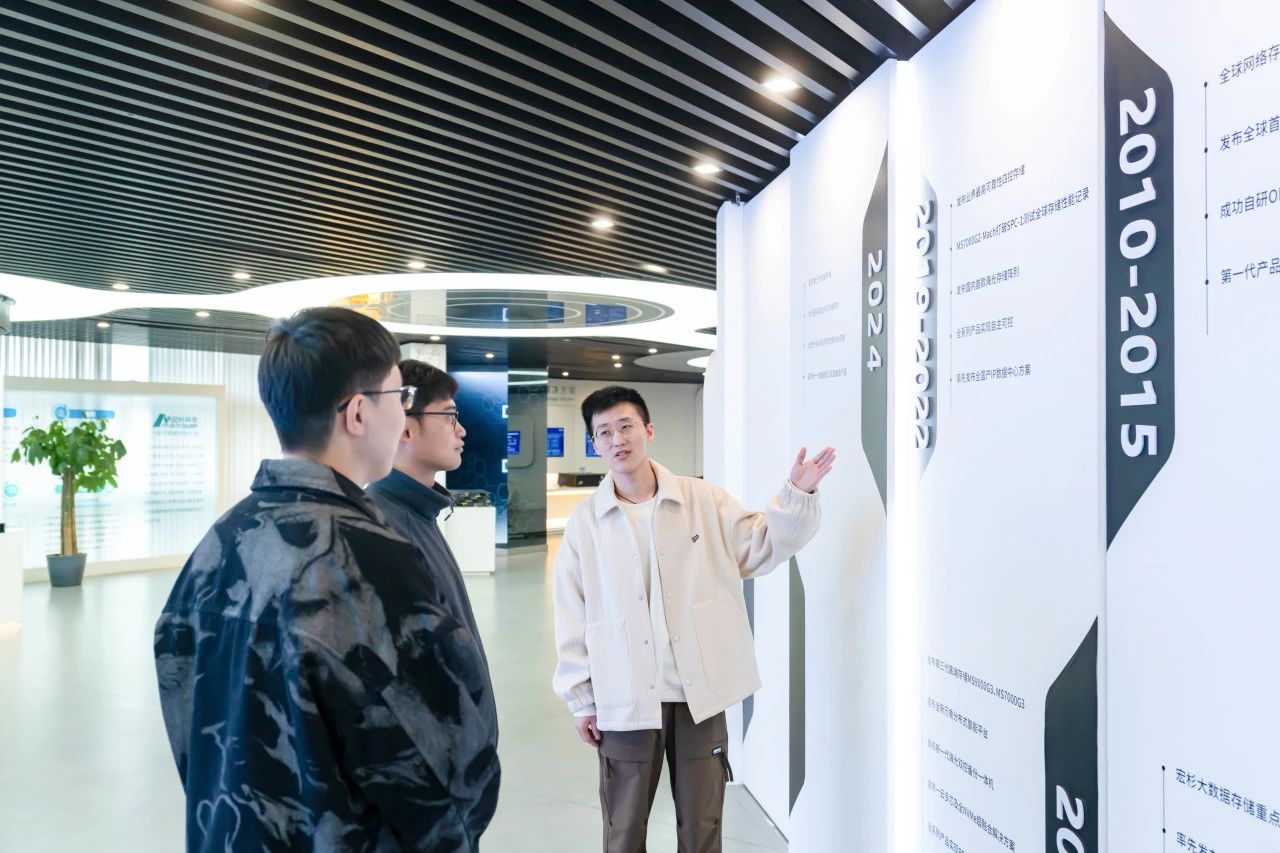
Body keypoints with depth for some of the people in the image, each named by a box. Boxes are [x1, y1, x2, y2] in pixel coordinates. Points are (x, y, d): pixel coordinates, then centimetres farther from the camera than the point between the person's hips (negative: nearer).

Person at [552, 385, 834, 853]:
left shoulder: (705, 500, -2)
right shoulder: (584, 522, -4)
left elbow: (763, 544, 0)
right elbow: (572, 621, 0)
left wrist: (797, 496, -17)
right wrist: (582, 700, 1)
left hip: (700, 692, 1)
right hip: (625, 700, 0)